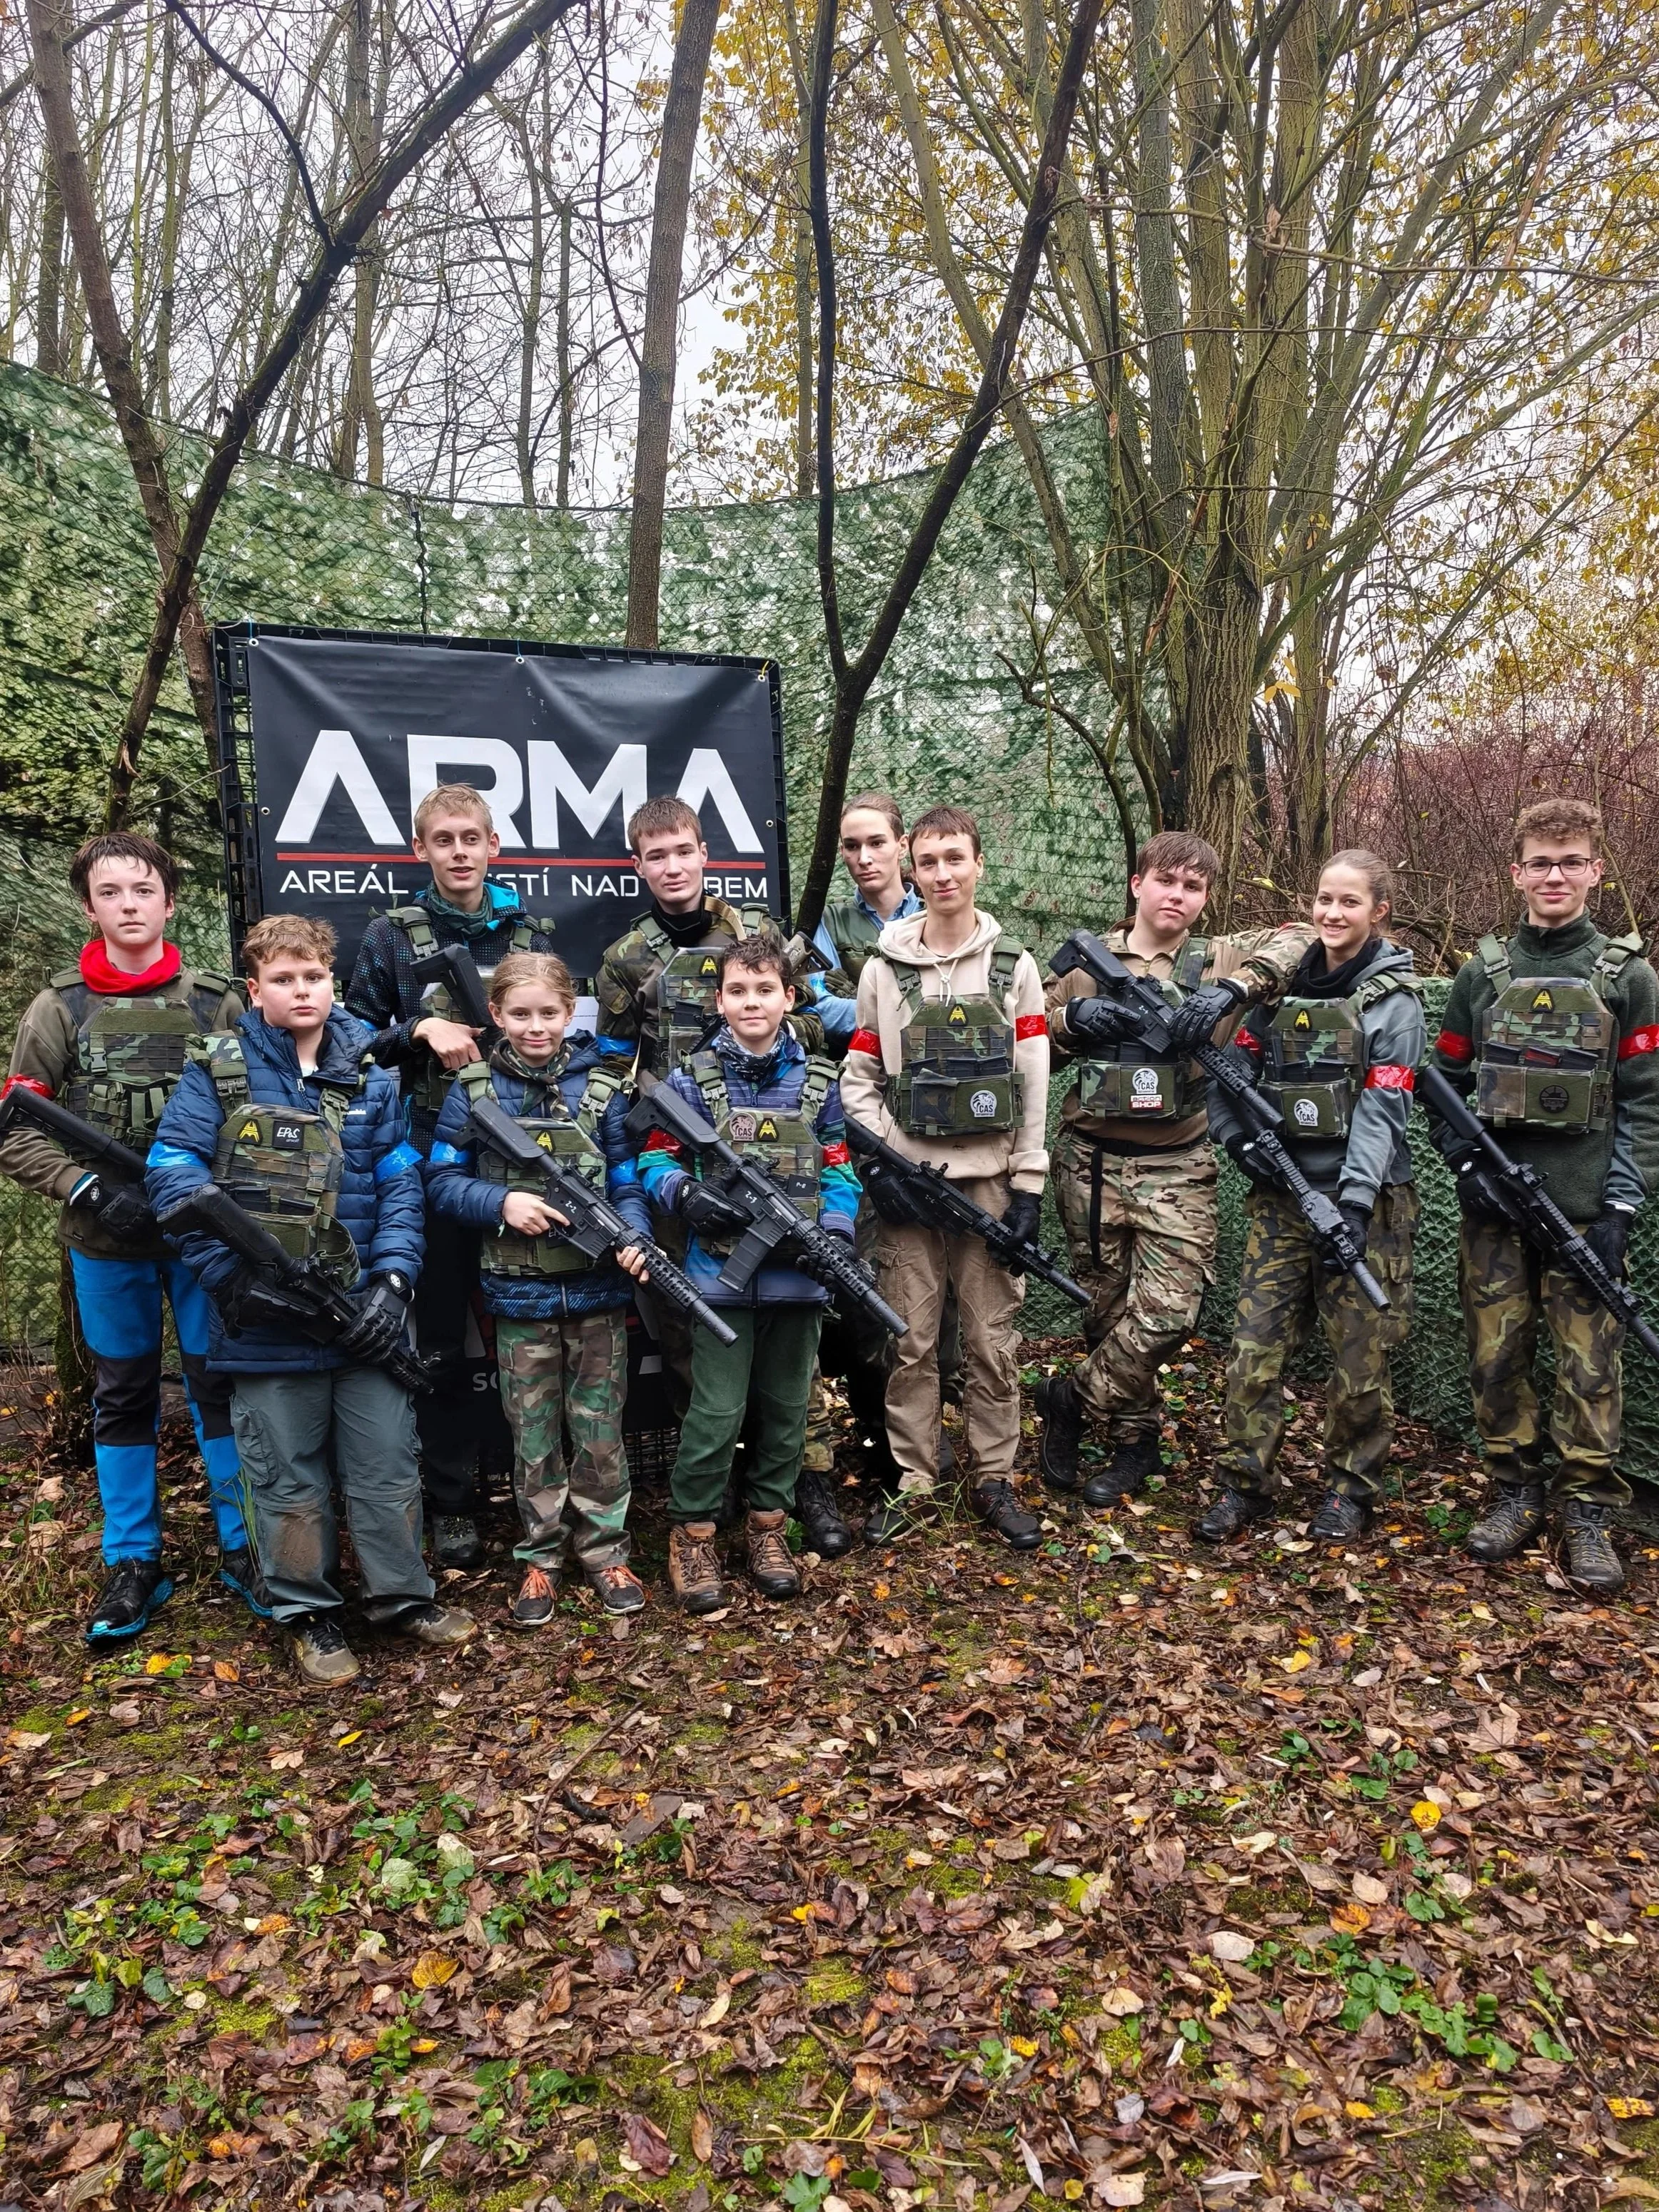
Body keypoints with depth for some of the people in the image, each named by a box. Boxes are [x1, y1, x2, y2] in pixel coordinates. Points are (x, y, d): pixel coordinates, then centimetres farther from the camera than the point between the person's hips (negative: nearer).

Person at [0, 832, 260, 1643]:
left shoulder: (217, 1001, -2)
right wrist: (90, 1188, -15)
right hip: (108, 1243, 1)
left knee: (222, 1385, 8)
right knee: (122, 1395, 13)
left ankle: (243, 1547, 23)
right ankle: (133, 1563, 25)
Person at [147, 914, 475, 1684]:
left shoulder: (370, 1077, 6)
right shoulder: (216, 1074, -3)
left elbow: (400, 1184, 5)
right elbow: (174, 1180, -8)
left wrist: (394, 1280, -8)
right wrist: (237, 1277, -17)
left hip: (364, 1316, 3)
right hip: (266, 1324, -2)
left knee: (387, 1468, 11)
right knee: (289, 1480, 10)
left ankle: (401, 1597, 29)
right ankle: (308, 1614, 28)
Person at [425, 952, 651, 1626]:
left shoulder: (600, 1087, -1)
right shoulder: (473, 1090, -1)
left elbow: (627, 1180, 0)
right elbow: (442, 1181, 1)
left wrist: (635, 1237, -18)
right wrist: (502, 1203, -16)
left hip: (597, 1289, 0)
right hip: (520, 1293, 0)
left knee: (599, 1429, 10)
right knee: (533, 1433, 11)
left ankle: (603, 1550, 27)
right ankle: (541, 1556, 27)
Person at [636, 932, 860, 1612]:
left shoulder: (818, 1081, 6)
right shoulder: (694, 1079, -1)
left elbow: (837, 1170, 7)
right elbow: (657, 1160, 2)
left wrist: (836, 1232, -9)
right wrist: (687, 1197, -18)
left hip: (799, 1274, 3)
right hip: (721, 1272, -3)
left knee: (785, 1406, 14)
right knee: (716, 1412, -2)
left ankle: (768, 1523, 30)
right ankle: (691, 1531, 17)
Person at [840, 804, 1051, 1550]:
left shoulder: (1014, 965, 4)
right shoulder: (883, 967, 3)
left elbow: (1033, 1083, 2)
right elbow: (858, 1079, 5)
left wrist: (1028, 1182, -3)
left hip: (989, 1180, 0)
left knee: (992, 1340, 6)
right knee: (911, 1341, 5)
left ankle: (995, 1480, 19)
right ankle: (910, 1480, 18)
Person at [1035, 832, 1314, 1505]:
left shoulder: (1217, 961, 5)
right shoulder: (1088, 963, 8)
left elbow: (1300, 940, -8)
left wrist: (1232, 991, -22)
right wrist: (1072, 1018, -12)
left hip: (1177, 1170, -1)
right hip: (1092, 1165, 1)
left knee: (1167, 1313, -10)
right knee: (1113, 1312, 9)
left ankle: (1070, 1401, 12)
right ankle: (1134, 1443, 28)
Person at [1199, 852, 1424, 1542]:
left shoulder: (1394, 1001, -3)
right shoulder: (1285, 983, 10)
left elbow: (1381, 1112, -11)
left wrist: (1355, 1202, -20)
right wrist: (1240, 1142, -3)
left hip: (1364, 1201, -3)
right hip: (1282, 1198, 4)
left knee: (1360, 1356, 3)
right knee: (1254, 1348, 0)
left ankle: (1349, 1489, 21)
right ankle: (1244, 1485, 12)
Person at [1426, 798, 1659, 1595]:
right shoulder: (1482, 972, 8)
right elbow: (1444, 1082, 11)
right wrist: (1466, 1166, -2)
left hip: (1585, 1209, -2)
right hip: (1492, 1208, 2)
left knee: (1589, 1366, 1)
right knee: (1495, 1358, 6)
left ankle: (1587, 1515, 13)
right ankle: (1514, 1495, 22)